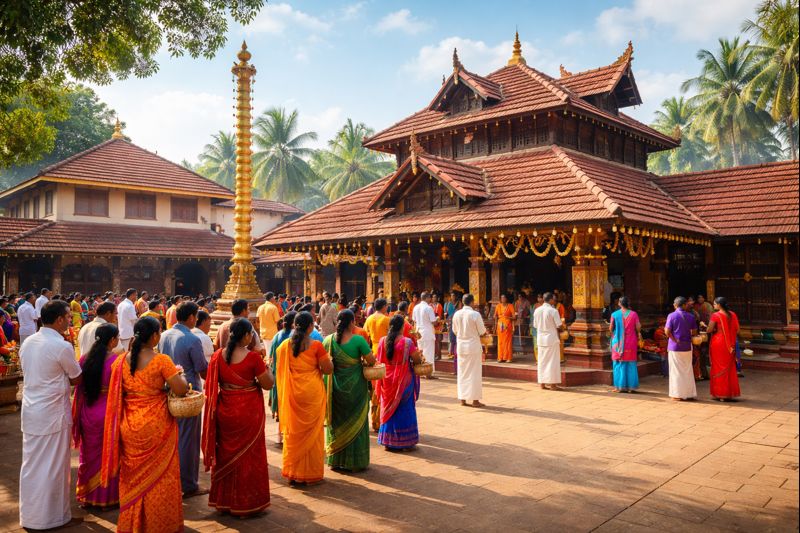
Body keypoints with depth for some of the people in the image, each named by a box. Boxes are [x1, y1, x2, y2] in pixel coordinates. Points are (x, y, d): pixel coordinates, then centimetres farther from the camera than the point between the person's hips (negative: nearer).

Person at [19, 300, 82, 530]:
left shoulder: (28, 342, 3)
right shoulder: (62, 347, -18)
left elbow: (31, 373, 14)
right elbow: (76, 379, -7)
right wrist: (65, 374, 12)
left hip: (30, 410, 7)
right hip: (53, 413, -7)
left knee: (32, 463, 16)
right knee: (53, 466, 5)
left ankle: (29, 514, 28)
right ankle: (50, 515, 16)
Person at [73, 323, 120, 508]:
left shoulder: (85, 358, -3)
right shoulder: (117, 360, -18)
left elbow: (80, 387, 4)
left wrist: (78, 415, 12)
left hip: (87, 412, 4)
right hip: (109, 411, -4)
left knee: (90, 454, 20)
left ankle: (87, 494, 32)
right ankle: (108, 495, 22)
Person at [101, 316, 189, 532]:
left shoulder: (122, 360, -3)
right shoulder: (161, 360, -17)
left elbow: (117, 394, 10)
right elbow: (181, 390, -19)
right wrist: (180, 373, 0)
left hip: (129, 427, 5)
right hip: (156, 427, -4)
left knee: (133, 476, 19)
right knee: (159, 476, 11)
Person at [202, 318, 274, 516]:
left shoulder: (218, 356, -5)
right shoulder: (253, 357, -18)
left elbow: (213, 384, 5)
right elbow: (268, 384, -11)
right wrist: (266, 366, 4)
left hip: (224, 410, 4)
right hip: (248, 412, -4)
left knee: (225, 454, 19)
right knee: (248, 456, 11)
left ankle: (223, 500, 31)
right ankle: (245, 503, 22)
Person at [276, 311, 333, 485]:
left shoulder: (285, 346, -3)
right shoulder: (316, 345, -13)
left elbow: (281, 370, 7)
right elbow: (328, 369, -12)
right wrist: (329, 359, 7)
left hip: (292, 394, 3)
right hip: (312, 393, -3)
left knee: (293, 431, 13)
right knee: (312, 432, 10)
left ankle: (292, 473, 20)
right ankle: (310, 473, 18)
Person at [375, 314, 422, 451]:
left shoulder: (382, 341, -3)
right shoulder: (407, 342, -16)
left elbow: (379, 360, 7)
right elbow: (417, 360, -12)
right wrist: (418, 355, 10)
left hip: (387, 381, 4)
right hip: (403, 381, -4)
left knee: (388, 409, 16)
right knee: (404, 410, 10)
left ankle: (387, 440, 21)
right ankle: (404, 441, 17)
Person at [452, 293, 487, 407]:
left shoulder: (457, 314, -1)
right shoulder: (475, 314, -15)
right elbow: (482, 331, -9)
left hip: (461, 346, 4)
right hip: (473, 346, -4)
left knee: (462, 372, 11)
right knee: (474, 373, 3)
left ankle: (463, 399, 16)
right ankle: (474, 400, 6)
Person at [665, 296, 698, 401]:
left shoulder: (671, 316, -8)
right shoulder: (690, 316, 0)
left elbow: (667, 331, -15)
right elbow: (694, 331, 5)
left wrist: (675, 340, -4)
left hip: (675, 347, -3)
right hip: (687, 347, 3)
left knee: (676, 371, 4)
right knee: (688, 371, 12)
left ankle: (678, 394, 7)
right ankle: (690, 393, 16)